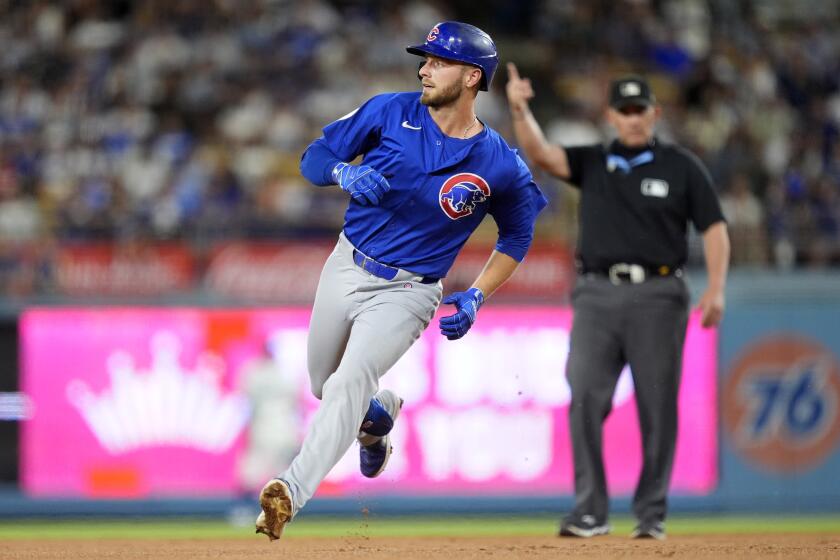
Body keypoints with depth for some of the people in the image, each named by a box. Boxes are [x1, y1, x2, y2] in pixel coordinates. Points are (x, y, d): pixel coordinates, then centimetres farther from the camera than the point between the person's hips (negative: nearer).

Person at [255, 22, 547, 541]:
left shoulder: (501, 166, -10)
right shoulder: (390, 112, -6)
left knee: (350, 381, -26)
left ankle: (292, 492, -39)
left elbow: (517, 236, 7)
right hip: (345, 267, 4)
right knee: (323, 385, 17)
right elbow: (314, 157, 0)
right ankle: (381, 413, 51)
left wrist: (476, 297, -5)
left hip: (404, 293, -4)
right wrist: (346, 173, -24)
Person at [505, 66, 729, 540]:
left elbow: (714, 229, 3)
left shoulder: (682, 167, 6)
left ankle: (652, 512, 8)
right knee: (586, 399, -9)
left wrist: (716, 289, -10)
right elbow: (540, 153, -3)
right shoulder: (592, 163, 12)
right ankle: (590, 510, -7)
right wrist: (520, 110, -22)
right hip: (598, 293, 2)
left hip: (658, 296, -2)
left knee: (658, 406, -1)